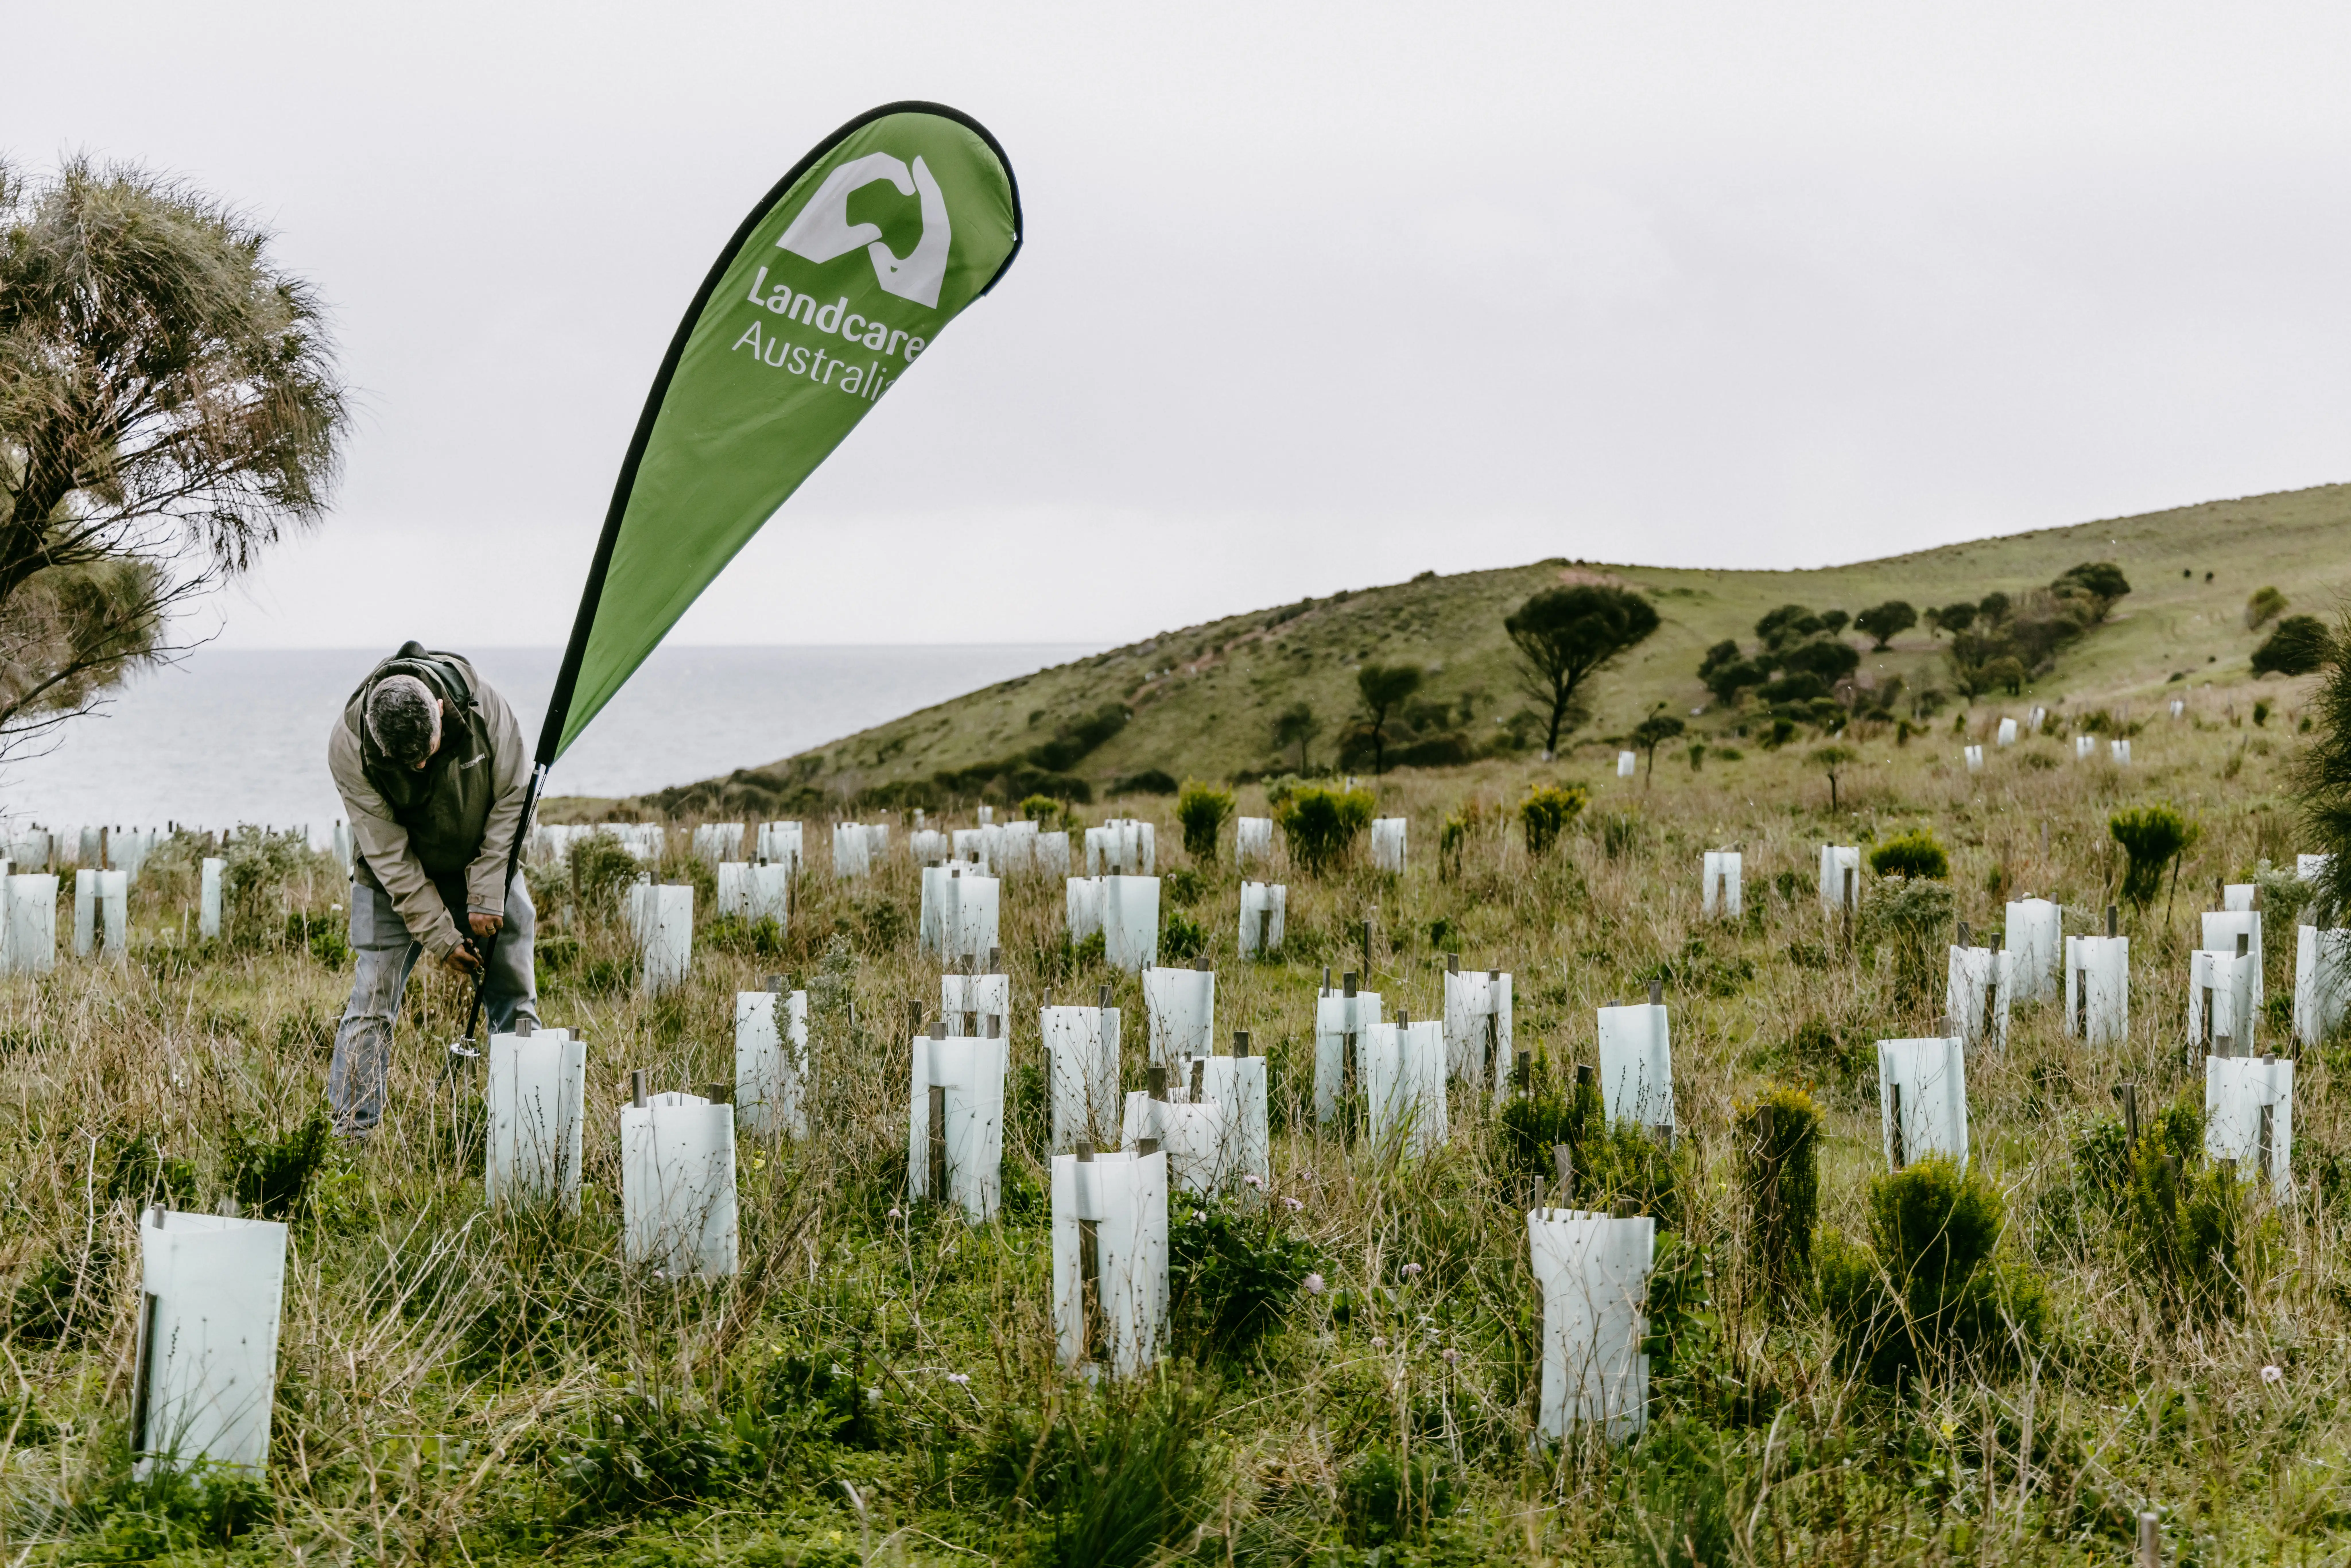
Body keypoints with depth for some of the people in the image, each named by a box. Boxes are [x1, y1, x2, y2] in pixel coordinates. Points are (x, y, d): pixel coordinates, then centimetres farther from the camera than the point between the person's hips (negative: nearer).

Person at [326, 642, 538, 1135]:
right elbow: (389, 853, -23)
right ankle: (351, 1133, -3)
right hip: (397, 876, -2)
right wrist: (439, 936, -22)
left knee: (514, 993, 1)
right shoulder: (348, 748, -30)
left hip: (481, 860, 2)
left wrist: (486, 895, -17)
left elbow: (512, 797, -14)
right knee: (374, 996, -9)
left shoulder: (483, 707, -28)